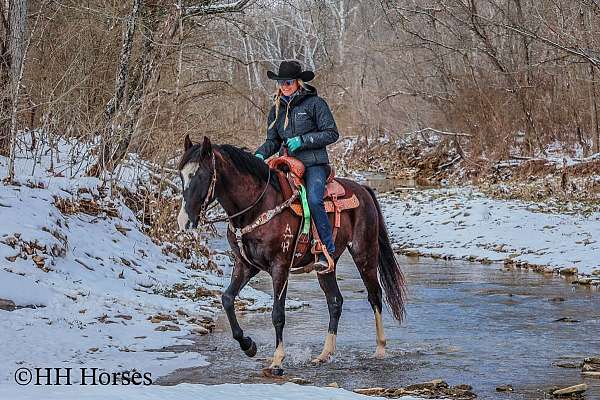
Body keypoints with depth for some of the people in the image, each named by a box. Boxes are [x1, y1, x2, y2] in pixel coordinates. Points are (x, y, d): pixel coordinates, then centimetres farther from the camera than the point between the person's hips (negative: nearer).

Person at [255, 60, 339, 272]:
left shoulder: (314, 103, -2)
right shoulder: (277, 109, 16)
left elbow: (331, 133, -4)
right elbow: (273, 141, 20)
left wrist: (302, 140, -14)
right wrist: (260, 154, -1)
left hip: (314, 164, -5)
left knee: (313, 200, -30)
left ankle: (327, 251, -20)